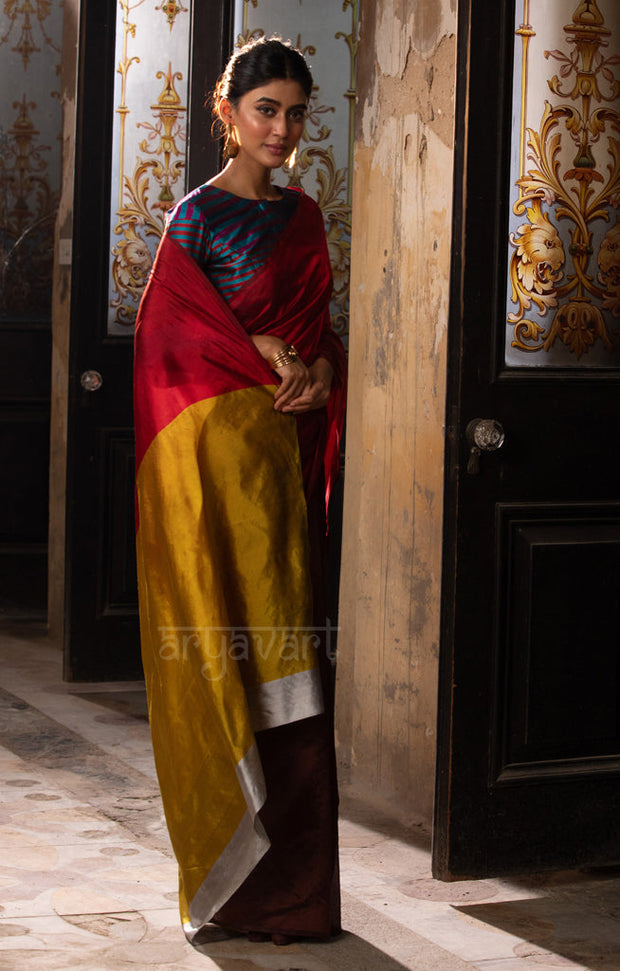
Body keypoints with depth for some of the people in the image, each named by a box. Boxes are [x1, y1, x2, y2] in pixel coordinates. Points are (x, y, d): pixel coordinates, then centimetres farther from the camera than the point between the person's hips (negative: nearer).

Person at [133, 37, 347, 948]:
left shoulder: (304, 215, 15)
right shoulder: (199, 215, -4)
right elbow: (174, 332, -9)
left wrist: (321, 369, -4)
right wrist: (269, 358, -14)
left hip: (287, 449, 7)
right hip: (217, 446, -6)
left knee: (285, 657, 6)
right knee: (229, 658, -5)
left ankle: (289, 880, 13)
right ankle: (236, 882, 3)